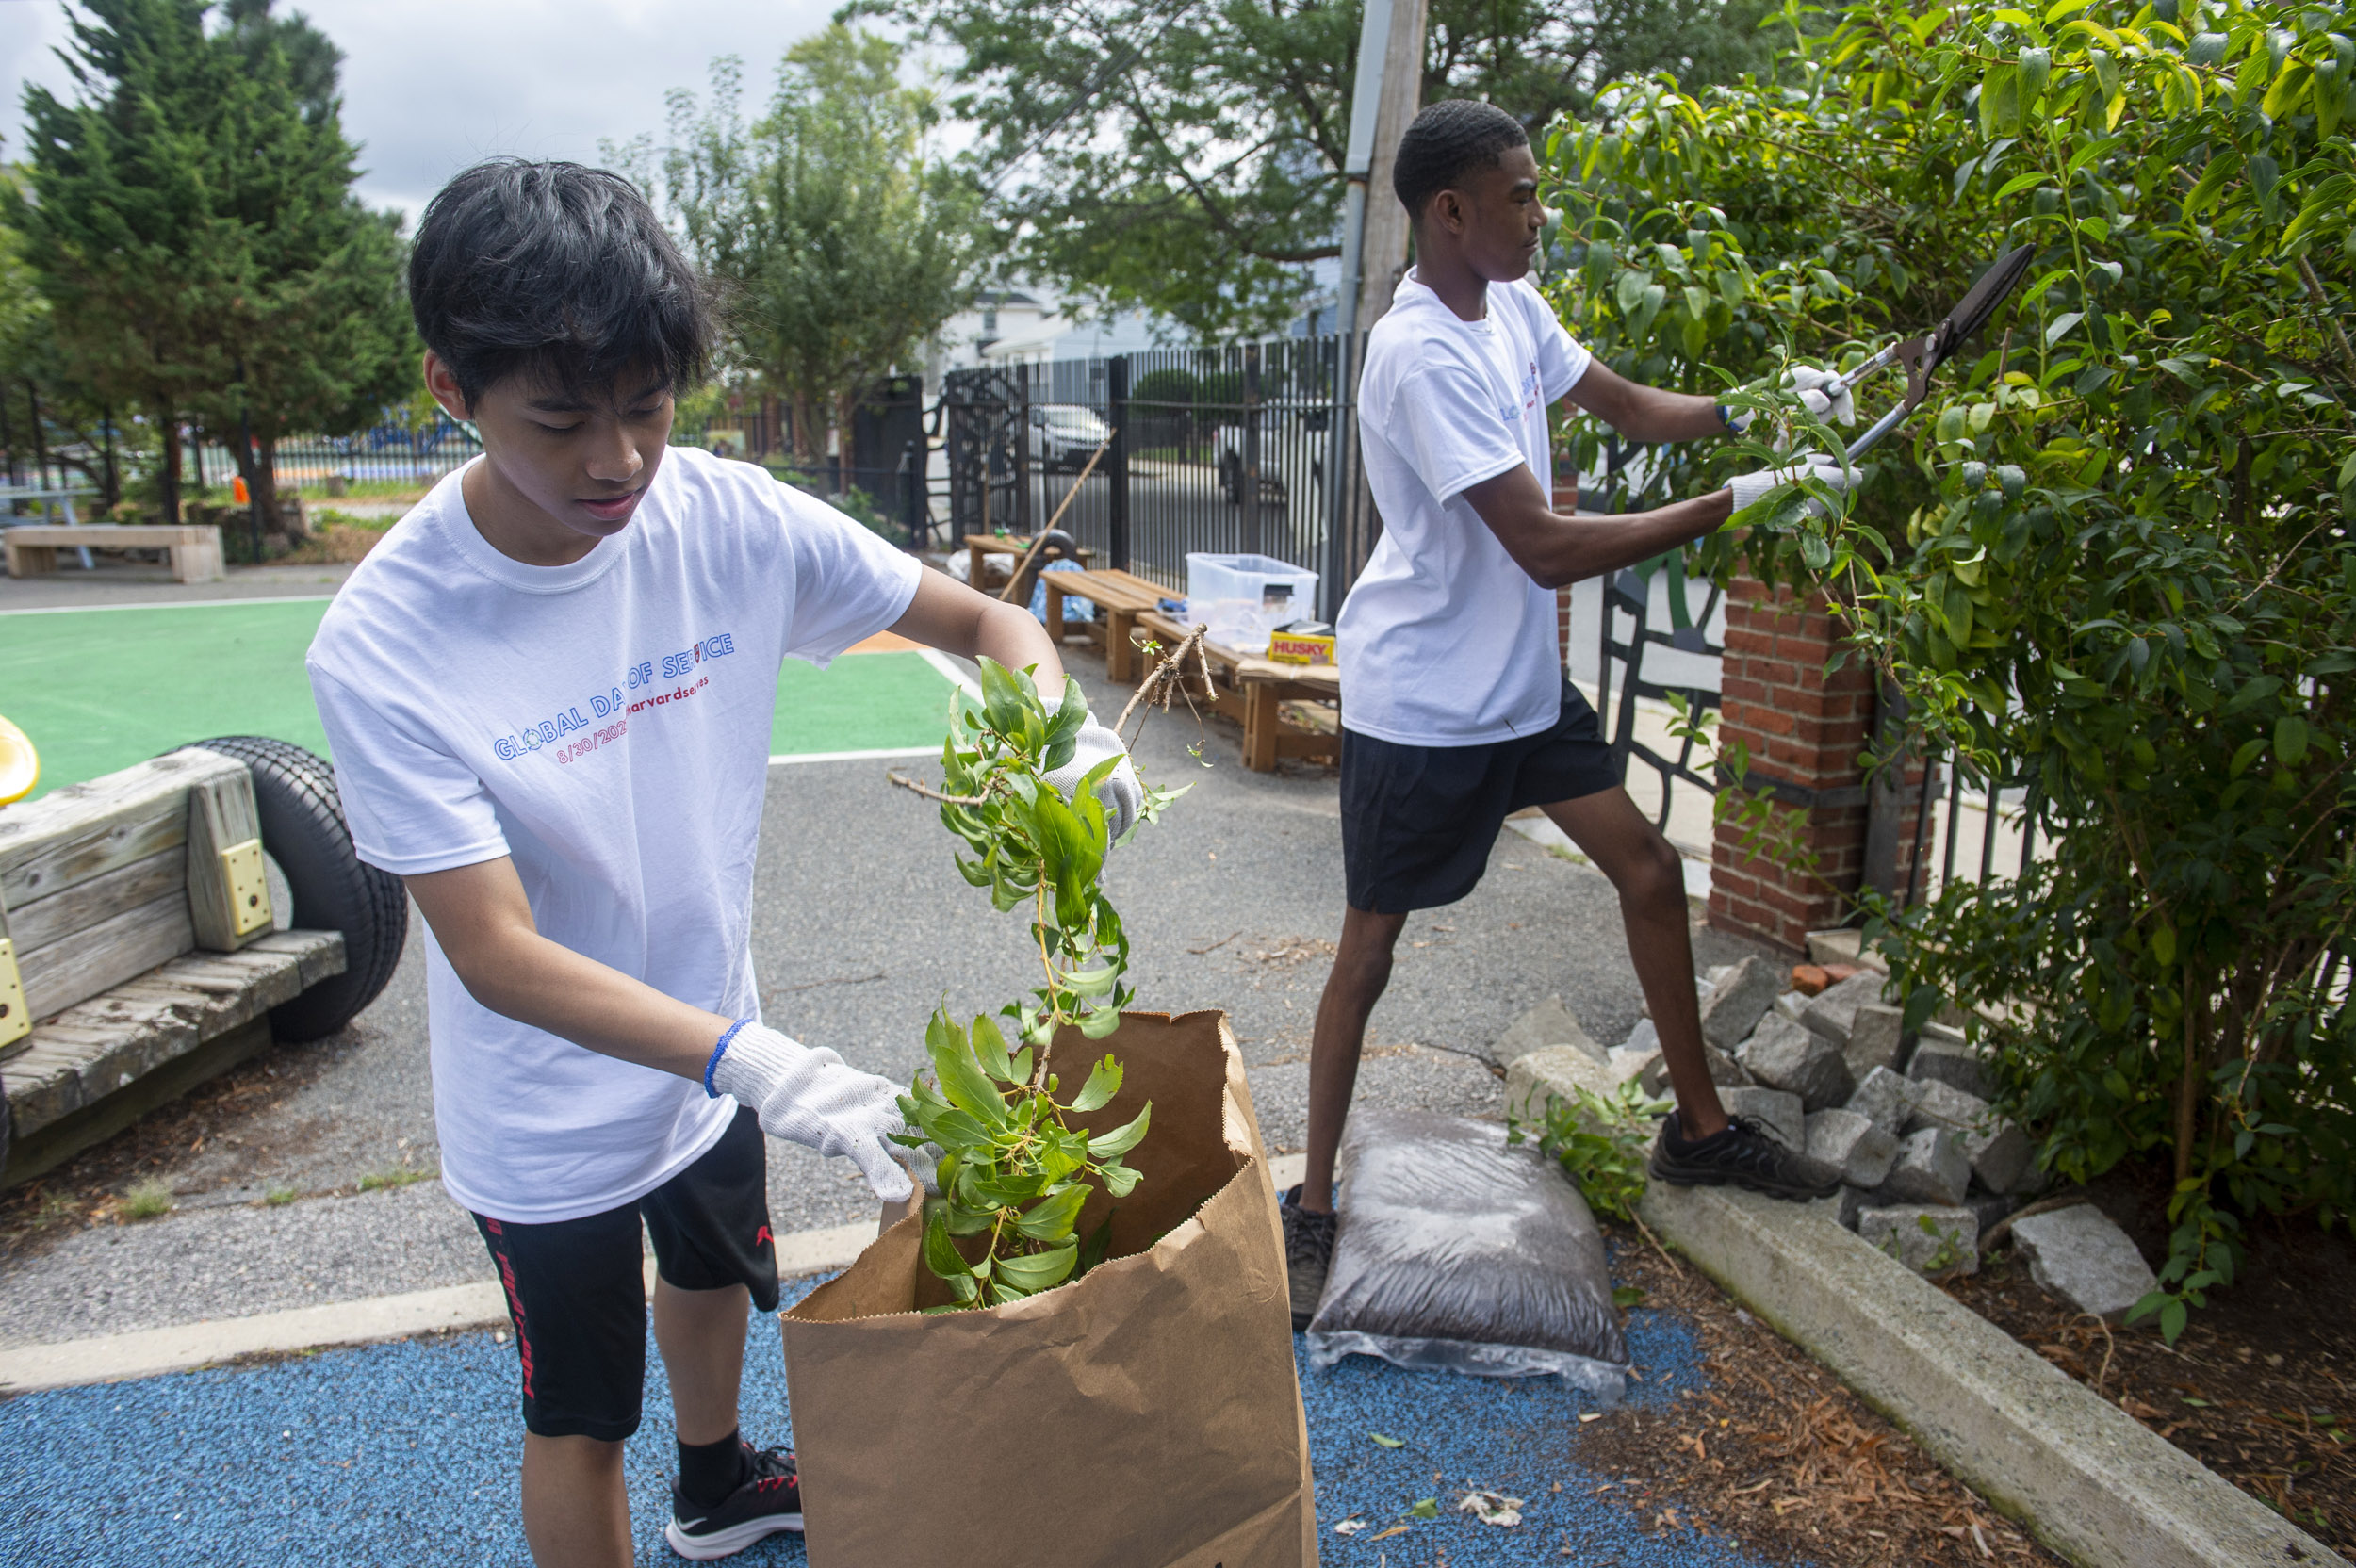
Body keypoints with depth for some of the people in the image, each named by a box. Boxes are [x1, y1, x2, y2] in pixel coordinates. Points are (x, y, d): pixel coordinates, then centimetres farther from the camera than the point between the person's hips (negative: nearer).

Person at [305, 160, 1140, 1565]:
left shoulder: (729, 518, -19)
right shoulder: (381, 646, -28)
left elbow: (982, 618, -11)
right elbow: (496, 954, -29)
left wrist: (1061, 732, -33)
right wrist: (753, 1061, -41)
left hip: (716, 1054, 5)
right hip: (549, 1118, -5)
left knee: (713, 1279, 31)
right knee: (582, 1419, 15)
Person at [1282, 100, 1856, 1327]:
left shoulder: (1510, 307, 4)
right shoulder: (1422, 355, -24)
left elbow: (1629, 406, 17)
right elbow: (1546, 548, -29)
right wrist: (1735, 502, -24)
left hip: (1519, 677, 9)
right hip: (1419, 702, -8)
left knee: (1648, 869, 10)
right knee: (1369, 949, 1)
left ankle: (1700, 1124, 28)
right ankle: (1311, 1205, 17)